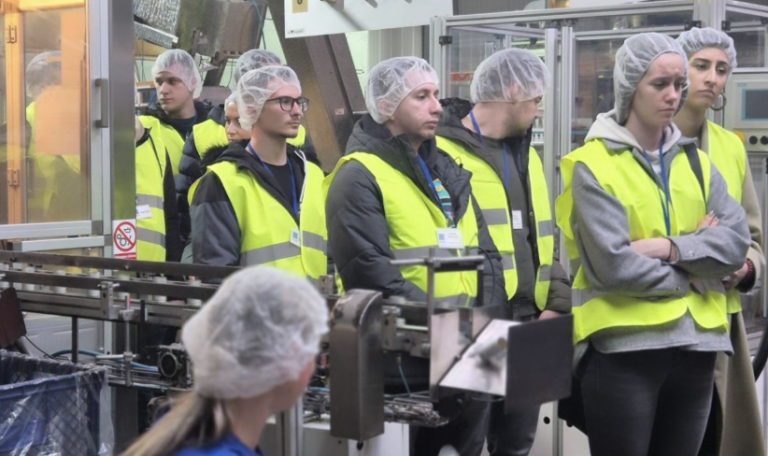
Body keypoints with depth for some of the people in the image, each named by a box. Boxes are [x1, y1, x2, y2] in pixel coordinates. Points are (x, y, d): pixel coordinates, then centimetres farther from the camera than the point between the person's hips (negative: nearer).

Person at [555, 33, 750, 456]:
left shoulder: (696, 162, 13)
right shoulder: (592, 166, -5)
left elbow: (736, 239, -1)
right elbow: (612, 265, -15)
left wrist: (669, 248, -15)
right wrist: (690, 274, -5)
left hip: (694, 343, 5)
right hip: (623, 346, -5)